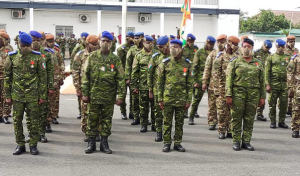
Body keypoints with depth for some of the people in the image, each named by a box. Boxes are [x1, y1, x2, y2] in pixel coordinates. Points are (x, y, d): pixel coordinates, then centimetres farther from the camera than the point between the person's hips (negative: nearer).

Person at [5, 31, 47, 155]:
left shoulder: (37, 57, -2)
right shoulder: (12, 57, 2)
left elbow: (43, 77, 0)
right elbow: (7, 77, 7)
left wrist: (42, 96, -3)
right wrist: (8, 96, 4)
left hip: (32, 95, -2)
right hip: (17, 95, 2)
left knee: (33, 121, 4)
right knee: (17, 120, 7)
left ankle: (33, 145, 15)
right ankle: (20, 145, 19)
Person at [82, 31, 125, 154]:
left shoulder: (115, 59, 1)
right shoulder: (92, 56, 3)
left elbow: (120, 79, 0)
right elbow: (86, 76, 3)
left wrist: (120, 96, -6)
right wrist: (85, 93, -2)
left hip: (109, 96, 0)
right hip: (94, 95, 0)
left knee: (107, 119, 8)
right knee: (92, 119, 7)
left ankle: (104, 143, 20)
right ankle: (91, 143, 19)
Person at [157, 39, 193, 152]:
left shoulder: (187, 64, 3)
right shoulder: (165, 63, 1)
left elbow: (190, 84, 5)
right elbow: (160, 82, 3)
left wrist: (188, 100, 0)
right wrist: (160, 99, -1)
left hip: (181, 99, 1)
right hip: (168, 98, -1)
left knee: (180, 122, 9)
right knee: (167, 122, 5)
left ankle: (177, 143, 20)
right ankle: (166, 143, 16)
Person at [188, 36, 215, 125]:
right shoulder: (199, 52, 2)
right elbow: (194, 67, 0)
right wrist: (195, 81, -6)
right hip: (201, 79, -2)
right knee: (197, 98, 0)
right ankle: (191, 117, 11)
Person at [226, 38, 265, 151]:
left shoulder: (258, 63, 13)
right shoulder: (235, 61, 4)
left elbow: (262, 81, 14)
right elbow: (229, 79, -1)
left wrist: (262, 97, 7)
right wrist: (228, 95, -9)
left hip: (254, 95, 3)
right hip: (238, 93, -2)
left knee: (249, 120, 6)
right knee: (236, 118, 1)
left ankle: (246, 141, 15)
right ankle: (236, 141, 10)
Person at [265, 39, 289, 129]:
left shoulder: (287, 58, 13)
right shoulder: (271, 57, 3)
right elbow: (267, 72, -1)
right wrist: (267, 84, -10)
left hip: (284, 85, 3)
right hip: (273, 84, -3)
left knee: (284, 104, 3)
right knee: (272, 104, 2)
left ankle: (282, 121, 15)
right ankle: (273, 122, 12)